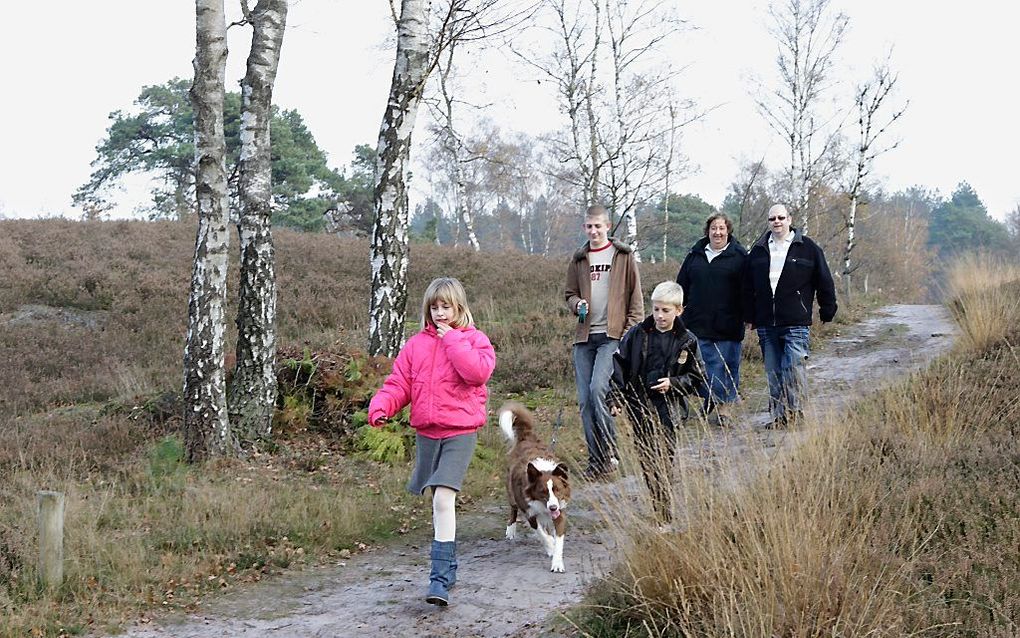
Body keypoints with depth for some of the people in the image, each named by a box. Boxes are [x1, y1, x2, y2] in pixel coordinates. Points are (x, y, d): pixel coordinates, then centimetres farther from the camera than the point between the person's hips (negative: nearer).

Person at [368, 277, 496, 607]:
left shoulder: (474, 339, -1)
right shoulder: (416, 344, 9)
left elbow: (478, 371, -21)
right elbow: (399, 383, 7)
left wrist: (452, 340, -16)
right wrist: (381, 405, -11)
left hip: (460, 432, -5)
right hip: (426, 432, 5)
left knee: (443, 498, -18)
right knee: (437, 501, 16)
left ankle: (440, 579, -18)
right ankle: (449, 565, 34)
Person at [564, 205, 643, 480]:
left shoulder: (624, 256, 3)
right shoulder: (578, 260, 13)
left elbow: (636, 298, 3)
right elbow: (569, 293, 20)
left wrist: (632, 331, -6)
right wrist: (576, 304, -3)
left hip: (613, 335, -4)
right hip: (584, 336, 5)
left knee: (598, 388, -21)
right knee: (584, 400, 2)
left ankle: (610, 450, -6)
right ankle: (596, 460, 11)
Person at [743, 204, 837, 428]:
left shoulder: (808, 248, 2)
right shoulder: (758, 250, 12)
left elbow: (824, 282, 6)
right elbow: (748, 287, 17)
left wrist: (827, 311, 5)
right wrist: (749, 317, 14)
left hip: (795, 323, -4)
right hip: (766, 324, 4)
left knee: (794, 368, -9)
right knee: (773, 372, 7)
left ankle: (795, 411, 0)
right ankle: (778, 415, 13)